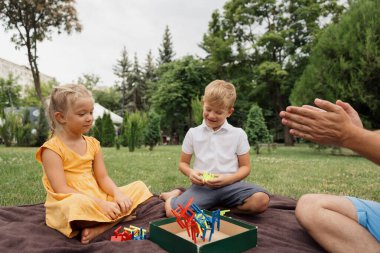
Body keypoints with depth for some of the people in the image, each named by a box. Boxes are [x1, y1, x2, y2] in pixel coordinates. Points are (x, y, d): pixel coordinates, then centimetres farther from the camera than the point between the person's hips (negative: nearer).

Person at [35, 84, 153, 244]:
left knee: (139, 187, -3)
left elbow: (103, 178, 7)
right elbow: (61, 190, -19)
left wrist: (117, 194, -15)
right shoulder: (52, 149, -11)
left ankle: (99, 229, -20)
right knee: (78, 204, -42)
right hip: (69, 206, -7)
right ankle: (118, 217, -12)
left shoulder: (93, 143, 8)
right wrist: (100, 204, -27)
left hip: (98, 200, 7)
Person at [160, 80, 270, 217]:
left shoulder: (238, 134, 3)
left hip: (229, 185, 1)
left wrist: (227, 179, -14)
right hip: (202, 186, -1)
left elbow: (245, 167, 5)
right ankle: (176, 195, 10)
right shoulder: (193, 133, 6)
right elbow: (183, 163, 13)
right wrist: (191, 173, -11)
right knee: (174, 212, -28)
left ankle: (214, 206, -7)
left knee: (261, 200, -29)